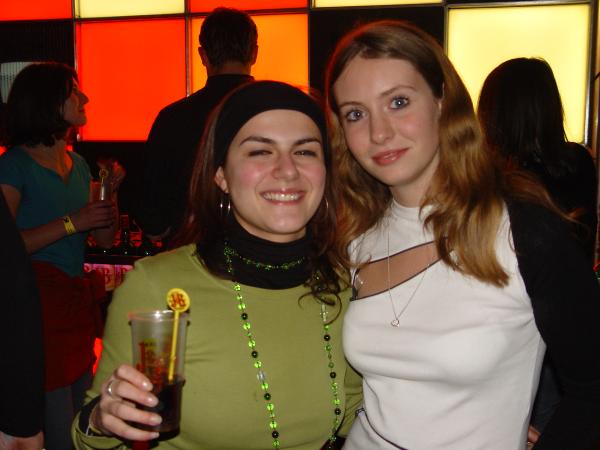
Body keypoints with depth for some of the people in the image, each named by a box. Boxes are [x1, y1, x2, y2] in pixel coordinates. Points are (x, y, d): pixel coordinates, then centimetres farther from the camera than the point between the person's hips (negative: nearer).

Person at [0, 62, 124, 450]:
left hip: (78, 301, 8)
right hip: (39, 302, -7)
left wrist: (110, 192, 0)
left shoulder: (78, 164, 13)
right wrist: (71, 223, -19)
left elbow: (106, 239, 15)